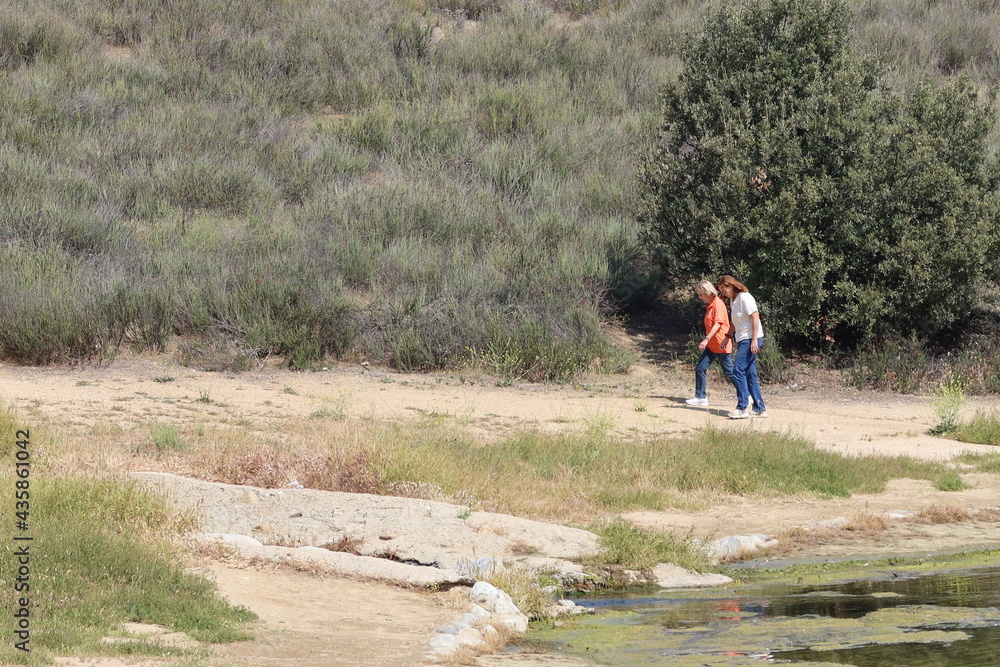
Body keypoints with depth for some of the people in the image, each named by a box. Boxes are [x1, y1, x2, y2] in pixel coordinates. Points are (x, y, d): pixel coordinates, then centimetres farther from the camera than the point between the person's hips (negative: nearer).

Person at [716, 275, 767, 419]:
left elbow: (755, 317, -17)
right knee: (750, 374, 8)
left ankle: (742, 408, -12)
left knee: (738, 371, -12)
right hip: (742, 340, 10)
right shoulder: (733, 300, 16)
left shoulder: (745, 297, -12)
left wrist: (754, 340, -21)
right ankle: (760, 409, 10)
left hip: (751, 339, -10)